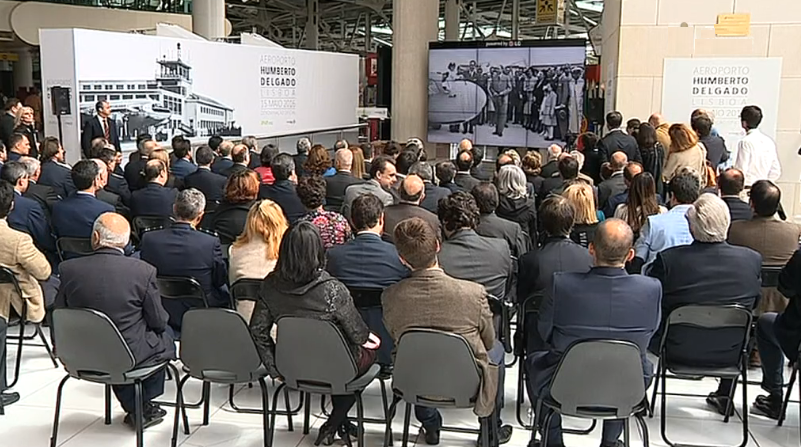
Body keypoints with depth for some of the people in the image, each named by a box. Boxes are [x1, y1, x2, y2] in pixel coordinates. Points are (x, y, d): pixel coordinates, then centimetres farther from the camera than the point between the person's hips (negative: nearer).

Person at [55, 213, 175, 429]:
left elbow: (60, 320, 0)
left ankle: (134, 409, 35)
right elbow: (159, 322, -10)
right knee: (165, 334, 25)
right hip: (130, 356, -3)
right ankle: (144, 407, 32)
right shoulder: (143, 271, -19)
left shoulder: (68, 269, -11)